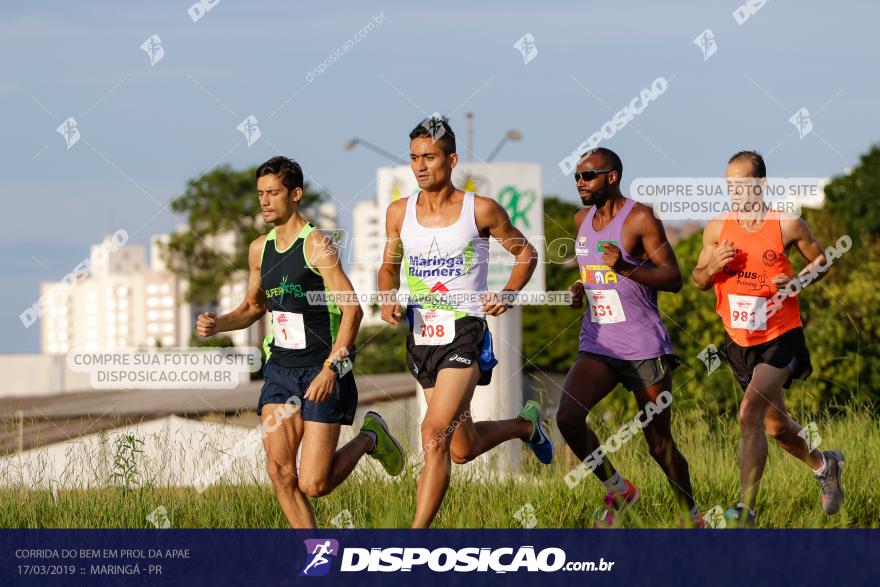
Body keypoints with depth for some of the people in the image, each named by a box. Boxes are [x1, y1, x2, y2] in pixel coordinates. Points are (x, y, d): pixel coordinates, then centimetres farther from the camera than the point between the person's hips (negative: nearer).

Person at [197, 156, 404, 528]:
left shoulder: (316, 245, -13)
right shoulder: (259, 249, 9)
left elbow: (352, 309, -18)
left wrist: (331, 368, -25)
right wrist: (217, 324, 5)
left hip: (322, 372, -6)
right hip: (280, 368, 6)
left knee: (313, 485, -8)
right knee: (280, 471, -7)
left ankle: (369, 438, 19)